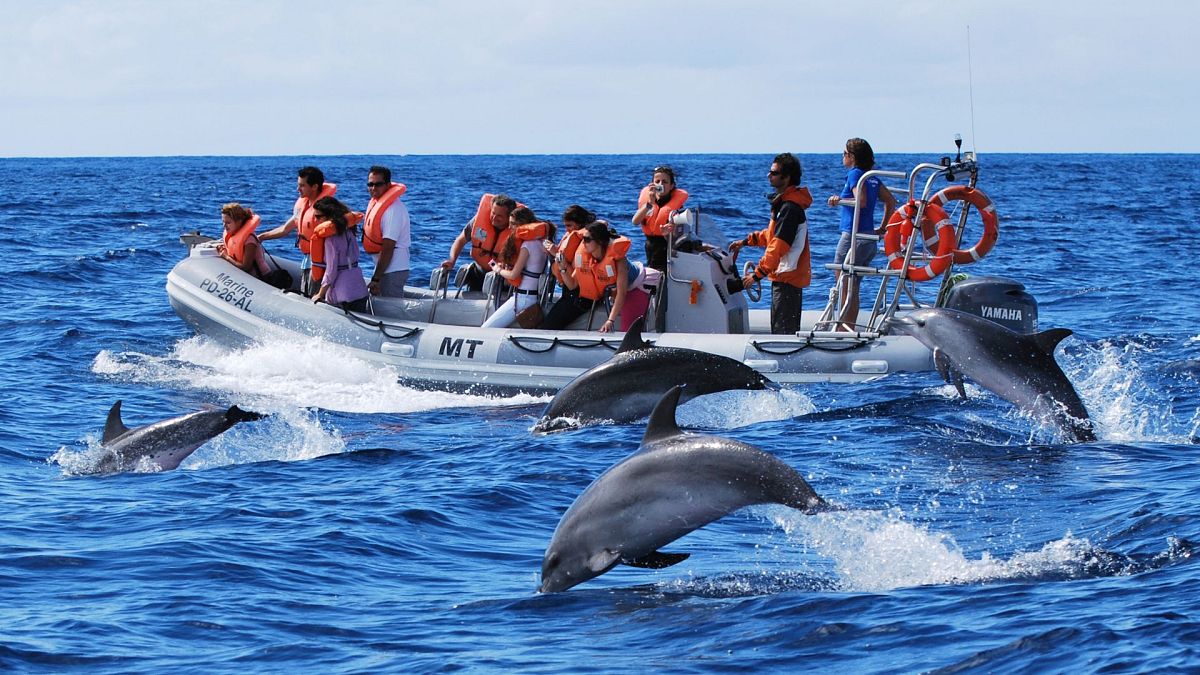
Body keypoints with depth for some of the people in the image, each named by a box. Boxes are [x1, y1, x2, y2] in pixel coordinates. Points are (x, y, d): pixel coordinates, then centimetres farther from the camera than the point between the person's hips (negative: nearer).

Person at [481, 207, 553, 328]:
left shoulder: (528, 245, -16)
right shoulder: (538, 241, 12)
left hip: (522, 298, -10)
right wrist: (503, 266, 5)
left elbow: (513, 275, -15)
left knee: (485, 330, -13)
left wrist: (498, 270, 4)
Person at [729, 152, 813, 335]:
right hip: (785, 276, 11)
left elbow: (777, 246, -24)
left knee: (783, 331, -9)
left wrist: (758, 274, -21)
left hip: (787, 278, -11)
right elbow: (773, 234, 27)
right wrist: (746, 242, 24)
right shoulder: (784, 202, 12)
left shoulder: (790, 208, -21)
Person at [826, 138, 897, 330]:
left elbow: (861, 201, -24)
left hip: (852, 237, -8)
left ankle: (843, 330, -4)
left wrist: (839, 200, -11)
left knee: (844, 289, -3)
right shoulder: (873, 177, 13)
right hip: (870, 240, 8)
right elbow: (891, 201, 16)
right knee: (853, 289, 15)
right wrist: (882, 227, 20)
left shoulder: (854, 174, -11)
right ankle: (849, 330, 17)